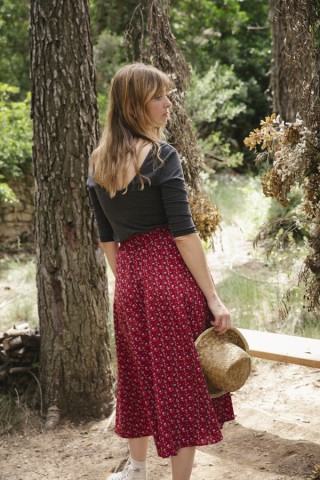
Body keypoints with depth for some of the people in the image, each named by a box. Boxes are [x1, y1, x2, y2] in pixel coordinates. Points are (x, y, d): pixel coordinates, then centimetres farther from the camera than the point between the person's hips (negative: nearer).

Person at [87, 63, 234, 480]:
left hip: (128, 280, 7)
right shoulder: (161, 156, -11)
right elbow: (183, 233, -14)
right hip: (171, 274, -6)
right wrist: (213, 298, -12)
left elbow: (106, 238, 13)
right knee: (183, 382, 3)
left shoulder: (98, 164, 8)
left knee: (140, 375, 20)